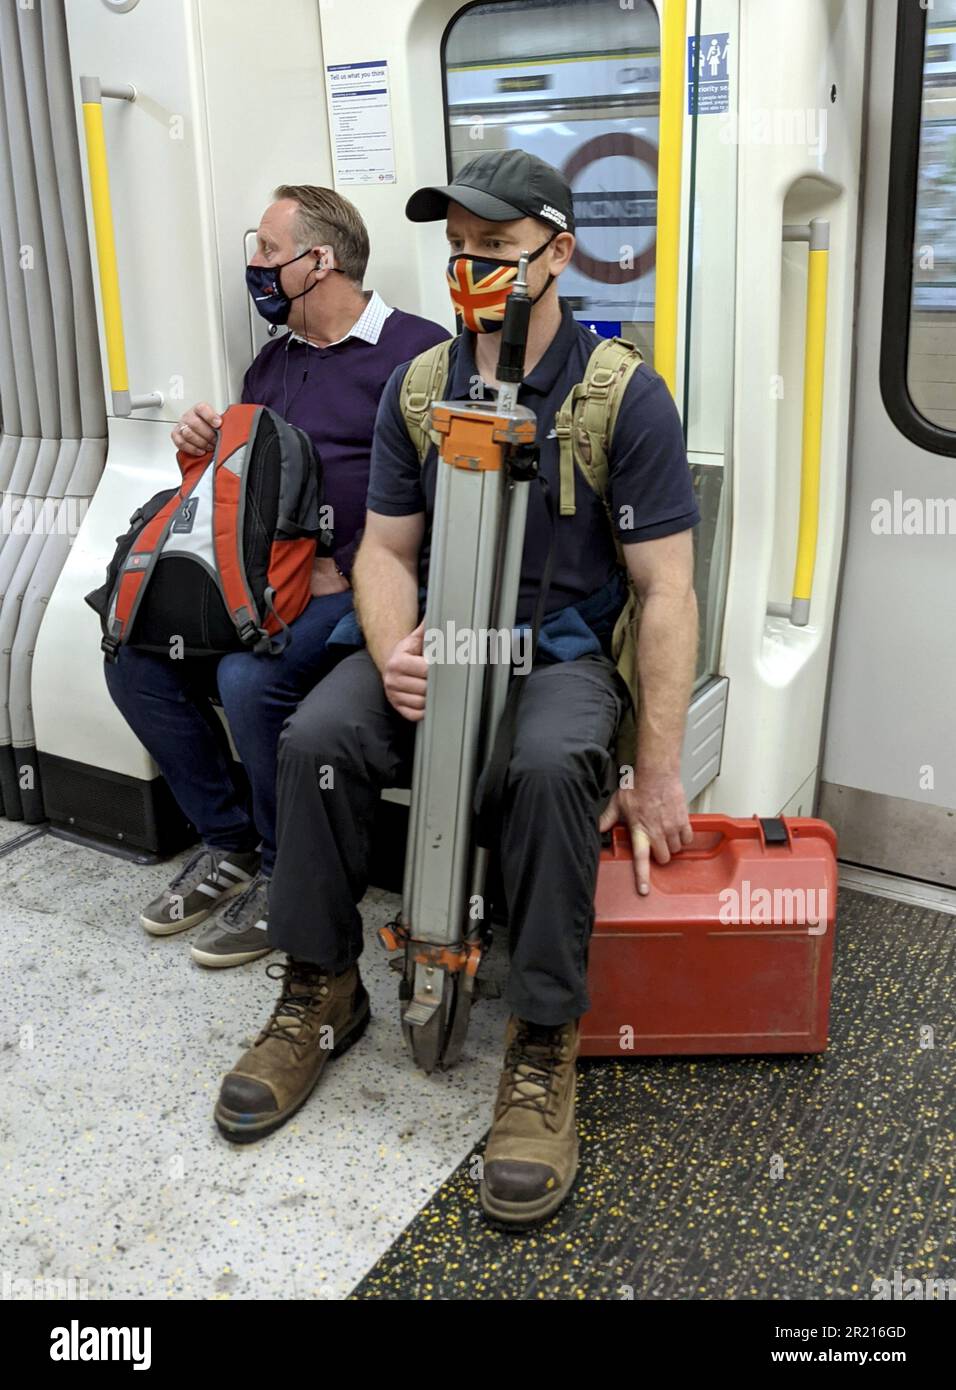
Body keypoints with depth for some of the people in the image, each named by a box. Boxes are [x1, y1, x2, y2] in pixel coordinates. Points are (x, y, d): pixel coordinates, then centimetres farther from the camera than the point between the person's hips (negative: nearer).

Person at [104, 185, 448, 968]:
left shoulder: (414, 351, -6)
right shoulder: (273, 361, 20)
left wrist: (344, 569, -19)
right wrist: (206, 446, 3)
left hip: (358, 586, -8)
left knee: (251, 678, -31)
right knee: (135, 660, -9)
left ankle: (285, 874, -7)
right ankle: (228, 843, 6)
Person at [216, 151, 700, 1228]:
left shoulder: (624, 395, -8)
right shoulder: (416, 387, 5)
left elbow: (665, 590, -11)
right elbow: (385, 548, 7)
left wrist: (657, 776, -16)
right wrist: (393, 655, -18)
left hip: (562, 649, -3)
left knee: (551, 765, -36)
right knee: (316, 736, -24)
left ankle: (543, 1048, -18)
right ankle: (321, 995, -3)